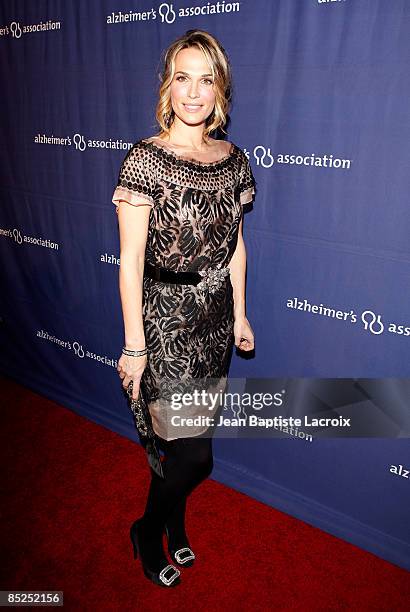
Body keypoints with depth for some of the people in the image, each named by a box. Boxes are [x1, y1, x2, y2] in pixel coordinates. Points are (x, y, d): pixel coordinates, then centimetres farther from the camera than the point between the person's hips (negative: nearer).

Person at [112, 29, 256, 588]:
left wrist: (240, 315, 11)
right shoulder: (145, 159, -12)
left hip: (216, 316, 5)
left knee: (183, 440, 19)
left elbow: (235, 244, 10)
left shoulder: (234, 159, 4)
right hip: (165, 317, -5)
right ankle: (149, 532, 33)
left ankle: (175, 524, 47)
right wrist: (133, 345, -13)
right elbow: (130, 257, -13)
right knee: (195, 452, 1)